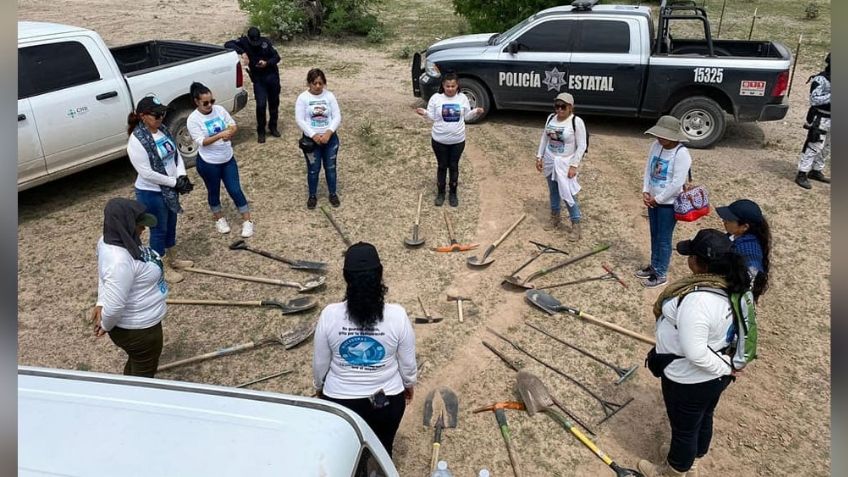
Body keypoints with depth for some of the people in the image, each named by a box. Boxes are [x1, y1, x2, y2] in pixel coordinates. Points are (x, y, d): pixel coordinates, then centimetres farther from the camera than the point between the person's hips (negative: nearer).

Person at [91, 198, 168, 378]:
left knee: (135, 365, 31)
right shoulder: (119, 260, -37)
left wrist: (101, 303, -2)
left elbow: (103, 275, 8)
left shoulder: (112, 240, -7)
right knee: (144, 373, 15)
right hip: (139, 329, -9)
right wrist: (106, 326, -14)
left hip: (134, 323, 9)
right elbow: (114, 304, -33)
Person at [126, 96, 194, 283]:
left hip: (169, 189, 8)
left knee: (171, 226, 22)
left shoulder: (163, 130, 0)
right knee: (159, 230, 7)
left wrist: (181, 176, -11)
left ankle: (171, 259, 42)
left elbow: (176, 154, 6)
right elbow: (146, 173, -25)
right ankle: (163, 268, 24)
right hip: (151, 193, -8)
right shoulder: (137, 141, -24)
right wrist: (174, 182, -21)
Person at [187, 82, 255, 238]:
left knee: (235, 190, 5)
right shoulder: (193, 119, -16)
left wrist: (229, 133, -20)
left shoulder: (219, 109, -4)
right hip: (208, 163, -3)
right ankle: (219, 219, 37)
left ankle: (247, 222, 15)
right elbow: (202, 141, -22)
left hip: (228, 159, 3)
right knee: (214, 192, 15)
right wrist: (220, 135, -35)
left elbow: (233, 126, 3)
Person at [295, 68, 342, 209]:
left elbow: (337, 117, -5)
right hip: (311, 139, -1)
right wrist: (313, 135, -20)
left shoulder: (329, 96, -2)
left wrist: (329, 133, -19)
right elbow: (300, 120, -12)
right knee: (313, 169, 9)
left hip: (330, 138, 2)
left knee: (330, 167, 12)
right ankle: (312, 196, 26)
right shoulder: (303, 97, -8)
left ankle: (333, 194, 30)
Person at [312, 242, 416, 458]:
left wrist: (319, 387, 13)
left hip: (339, 399, 0)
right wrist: (409, 384, 12)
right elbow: (407, 362, -9)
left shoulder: (330, 315, -21)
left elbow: (320, 363, -7)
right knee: (382, 451, 26)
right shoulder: (397, 315, -22)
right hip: (387, 399, 0)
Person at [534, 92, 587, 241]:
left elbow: (581, 146, -14)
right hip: (550, 161, 6)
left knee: (567, 194, -7)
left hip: (565, 163, -6)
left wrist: (574, 165, -17)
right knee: (553, 191, 17)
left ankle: (576, 225, 4)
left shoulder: (576, 122, -16)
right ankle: (555, 217, 34)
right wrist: (539, 157, 9)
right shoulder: (551, 118, 2)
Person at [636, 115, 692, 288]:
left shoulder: (681, 154, -22)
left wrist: (658, 199, -16)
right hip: (653, 200, 7)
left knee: (663, 239, 4)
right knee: (654, 236, 19)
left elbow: (677, 183, -23)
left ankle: (661, 274, 18)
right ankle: (654, 266, 36)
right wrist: (645, 192, -4)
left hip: (668, 203, -7)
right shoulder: (655, 146, 0)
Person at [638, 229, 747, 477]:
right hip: (712, 375, 8)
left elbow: (694, 353, -34)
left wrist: (726, 368, -17)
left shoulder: (697, 300, -37)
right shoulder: (729, 284, -10)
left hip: (690, 380, -8)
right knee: (703, 419, 29)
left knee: (684, 428, 17)